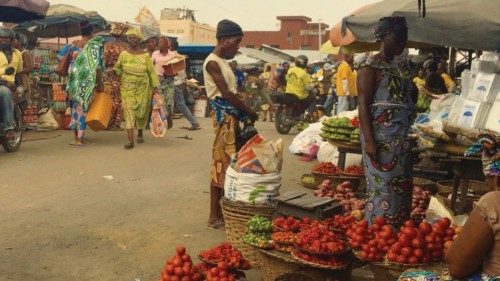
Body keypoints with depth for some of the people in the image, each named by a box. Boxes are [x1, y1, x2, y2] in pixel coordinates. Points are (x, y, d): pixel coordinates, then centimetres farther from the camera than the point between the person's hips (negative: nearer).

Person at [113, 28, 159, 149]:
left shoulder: (145, 55, 0)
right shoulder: (123, 54, 2)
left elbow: (152, 71, 2)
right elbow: (117, 67, 18)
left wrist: (155, 87, -2)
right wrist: (113, 71, -3)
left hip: (143, 88, 0)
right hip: (127, 88, 0)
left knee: (142, 111, 9)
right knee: (128, 111, -11)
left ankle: (140, 133, 34)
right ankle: (130, 140, -15)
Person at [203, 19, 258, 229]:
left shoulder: (223, 62, 18)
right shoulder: (212, 62, -11)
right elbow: (226, 93, -17)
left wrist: (244, 112, 3)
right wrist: (249, 111, -10)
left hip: (232, 115, 9)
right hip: (224, 116, -9)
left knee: (229, 163, 10)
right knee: (221, 164, -7)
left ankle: (223, 210, 18)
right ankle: (214, 217, 0)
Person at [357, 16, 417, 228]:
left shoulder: (402, 67, 16)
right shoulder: (370, 66, -7)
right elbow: (363, 104, -13)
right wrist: (368, 140, -21)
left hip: (403, 139, 8)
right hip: (381, 137, -8)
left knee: (402, 189, 11)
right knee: (383, 189, -4)